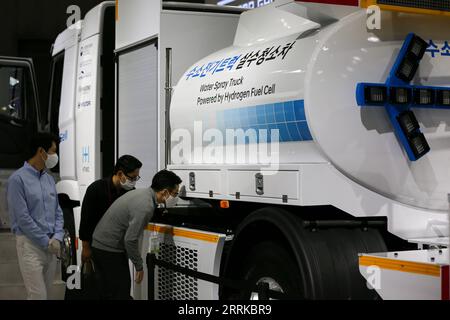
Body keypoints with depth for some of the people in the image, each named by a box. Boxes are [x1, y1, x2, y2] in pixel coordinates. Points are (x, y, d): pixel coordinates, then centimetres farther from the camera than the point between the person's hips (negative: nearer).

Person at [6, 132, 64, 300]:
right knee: (38, 295, -11)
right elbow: (22, 217, -15)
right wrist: (46, 242, -12)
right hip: (30, 244, -7)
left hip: (51, 246, 7)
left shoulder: (49, 179, 12)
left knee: (46, 294, 11)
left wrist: (57, 238, -3)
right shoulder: (18, 179, -11)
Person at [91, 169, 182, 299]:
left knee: (110, 291, 17)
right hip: (110, 250, -10)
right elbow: (131, 240, -25)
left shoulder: (142, 193, 5)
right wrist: (139, 266, -12)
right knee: (120, 293, -4)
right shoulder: (145, 207, -25)